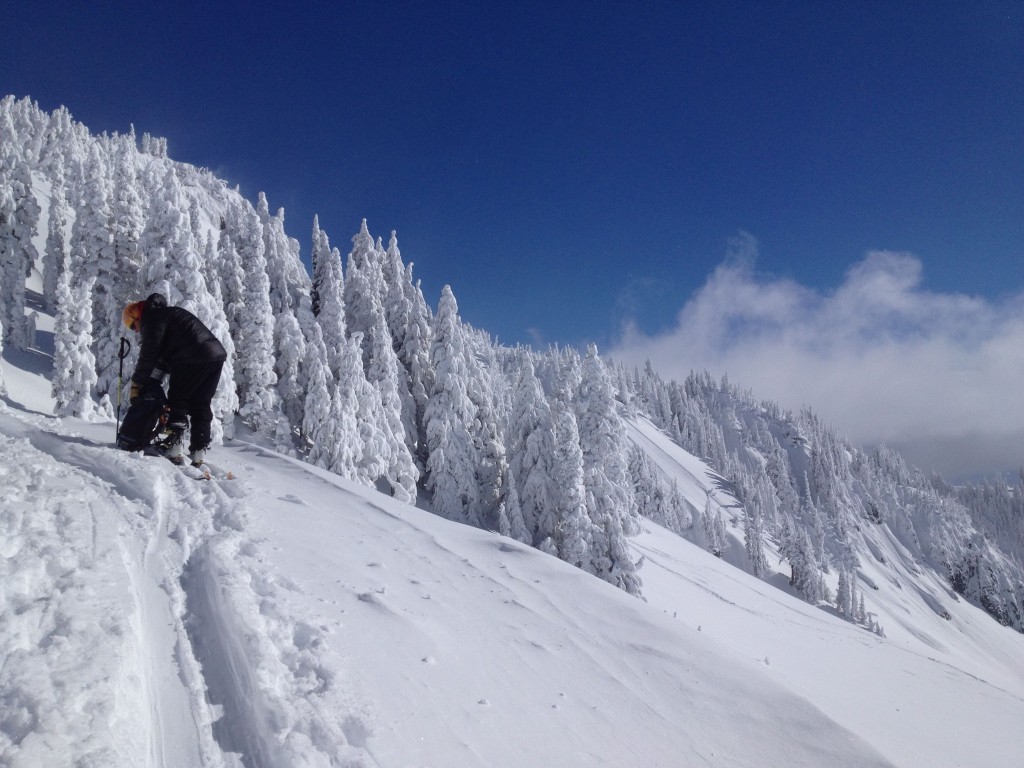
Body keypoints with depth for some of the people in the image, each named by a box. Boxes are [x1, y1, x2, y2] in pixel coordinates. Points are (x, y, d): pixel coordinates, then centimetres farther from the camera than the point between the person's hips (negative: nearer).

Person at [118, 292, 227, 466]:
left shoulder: (152, 318, 3)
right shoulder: (168, 314, 32)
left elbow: (149, 355, -5)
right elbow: (163, 357, 28)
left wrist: (136, 384, 3)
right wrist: (153, 381, 20)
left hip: (195, 359, -9)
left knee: (177, 401, 0)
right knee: (200, 406, 10)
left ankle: (174, 445, -6)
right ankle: (199, 453, 9)